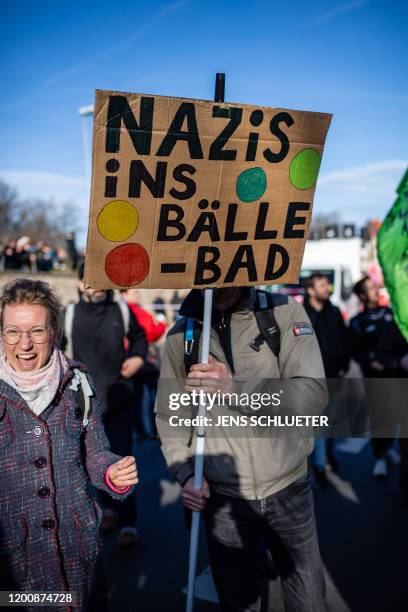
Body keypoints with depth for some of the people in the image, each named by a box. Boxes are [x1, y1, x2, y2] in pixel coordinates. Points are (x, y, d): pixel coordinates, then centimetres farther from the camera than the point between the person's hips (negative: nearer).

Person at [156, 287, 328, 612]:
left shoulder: (285, 311, -9)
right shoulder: (180, 335, -2)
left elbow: (314, 393, -20)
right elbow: (169, 416, 6)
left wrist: (237, 390, -34)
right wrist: (187, 473, -8)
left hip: (288, 489, -1)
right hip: (222, 497, 1)